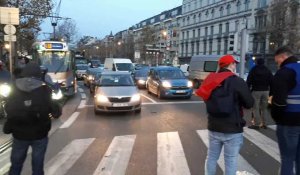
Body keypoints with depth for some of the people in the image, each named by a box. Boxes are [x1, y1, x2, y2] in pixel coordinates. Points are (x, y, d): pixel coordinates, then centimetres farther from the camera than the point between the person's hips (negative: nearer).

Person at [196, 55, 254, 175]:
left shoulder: (212, 80, 3)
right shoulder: (238, 82, -14)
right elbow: (250, 103, -8)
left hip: (213, 127, 6)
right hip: (232, 129, -5)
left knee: (211, 157, 17)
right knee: (231, 160, 6)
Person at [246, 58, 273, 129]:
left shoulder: (253, 70, -1)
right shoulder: (268, 71, 11)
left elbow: (248, 81, -7)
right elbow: (271, 82, 8)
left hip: (256, 91, -4)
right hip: (266, 91, 4)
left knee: (255, 107, -3)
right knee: (264, 108, 11)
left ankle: (254, 123, -4)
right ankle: (263, 123, 16)